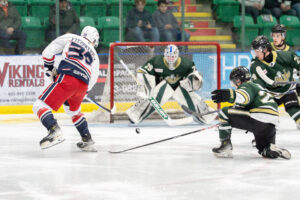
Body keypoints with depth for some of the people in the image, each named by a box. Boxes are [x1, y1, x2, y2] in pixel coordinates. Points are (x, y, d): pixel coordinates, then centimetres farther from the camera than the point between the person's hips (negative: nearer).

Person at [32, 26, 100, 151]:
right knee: (73, 110, 34)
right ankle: (88, 141, 32)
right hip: (83, 85, 5)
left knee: (40, 106, -5)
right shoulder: (94, 55, 29)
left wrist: (50, 69, 28)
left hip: (67, 79, -5)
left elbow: (48, 52, 13)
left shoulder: (70, 38, 20)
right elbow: (92, 81, 22)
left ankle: (55, 131, -30)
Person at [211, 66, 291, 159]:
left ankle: (225, 147, -4)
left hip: (258, 119, -9)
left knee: (225, 113, -1)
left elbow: (245, 96, -24)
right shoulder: (256, 86, 33)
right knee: (266, 151, 29)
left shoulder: (246, 86, 2)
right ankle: (278, 151, -5)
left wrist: (228, 95, -38)